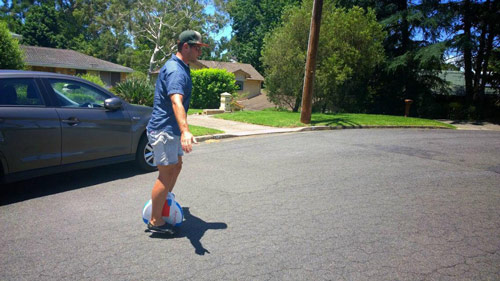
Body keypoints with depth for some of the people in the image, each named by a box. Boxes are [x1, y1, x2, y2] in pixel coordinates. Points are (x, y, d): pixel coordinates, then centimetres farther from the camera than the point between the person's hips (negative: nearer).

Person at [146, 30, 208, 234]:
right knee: (166, 174, -4)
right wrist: (185, 131, -52)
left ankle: (165, 202, 38)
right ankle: (155, 221, 8)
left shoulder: (181, 68, 14)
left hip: (171, 130, 10)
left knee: (176, 166, 21)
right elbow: (176, 102, -38)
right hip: (163, 130, -10)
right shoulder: (175, 70, -21)